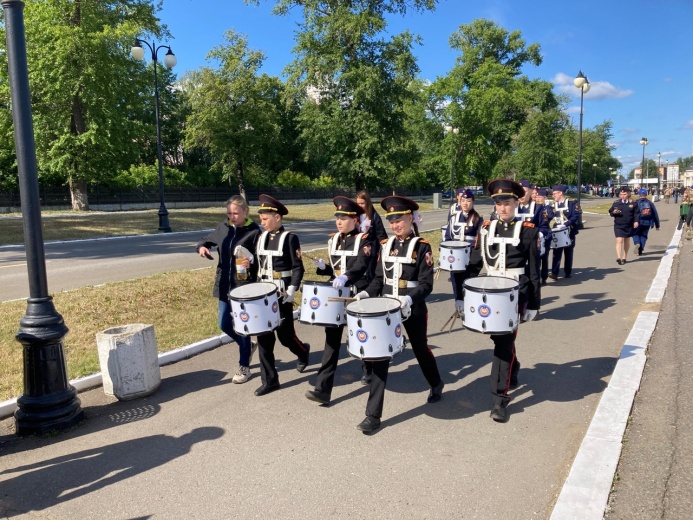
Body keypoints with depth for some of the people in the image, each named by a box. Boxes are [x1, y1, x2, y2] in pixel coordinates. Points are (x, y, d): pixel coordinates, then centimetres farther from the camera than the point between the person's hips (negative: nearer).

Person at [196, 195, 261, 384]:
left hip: (245, 286, -6)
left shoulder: (254, 231, -11)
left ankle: (244, 366, 20)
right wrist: (202, 247, -4)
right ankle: (248, 346, 39)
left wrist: (251, 261, -32)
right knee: (224, 324, 12)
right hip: (225, 285, 6)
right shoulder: (223, 227, 5)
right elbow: (207, 240, 18)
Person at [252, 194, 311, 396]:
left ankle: (303, 351, 37)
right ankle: (269, 380, 12)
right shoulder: (261, 237, 9)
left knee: (285, 335, 3)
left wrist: (292, 290, -20)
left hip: (282, 295, -5)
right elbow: (258, 265, 15)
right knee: (263, 336, 3)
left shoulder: (290, 238, -8)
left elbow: (298, 268, -9)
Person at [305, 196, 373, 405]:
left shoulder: (364, 240, -7)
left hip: (358, 295, -4)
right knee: (332, 338, -1)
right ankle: (323, 388, 2)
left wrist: (345, 277, -42)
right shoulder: (333, 240, 11)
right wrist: (323, 267, -4)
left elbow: (362, 265, -24)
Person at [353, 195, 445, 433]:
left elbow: (426, 284, -13)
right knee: (380, 356, -4)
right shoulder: (386, 245, 5)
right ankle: (373, 415, 1)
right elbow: (379, 279, 10)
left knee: (420, 350, 18)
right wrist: (367, 293, -9)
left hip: (413, 310, -3)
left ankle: (437, 385, 51)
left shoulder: (422, 247, -9)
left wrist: (410, 299, -30)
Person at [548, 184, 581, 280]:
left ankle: (568, 272, 17)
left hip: (569, 232, -2)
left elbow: (576, 216, -12)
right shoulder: (553, 205, 9)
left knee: (568, 253, 8)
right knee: (556, 253, -7)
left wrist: (566, 224, -23)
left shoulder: (571, 203, -2)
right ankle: (554, 273, -11)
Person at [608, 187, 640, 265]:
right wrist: (614, 212, -15)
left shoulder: (632, 203, 0)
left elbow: (637, 213, 1)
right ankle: (618, 257, -20)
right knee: (619, 241, -14)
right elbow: (610, 212, 7)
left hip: (629, 226, 1)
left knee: (626, 241, 14)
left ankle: (624, 257, 28)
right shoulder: (616, 203, 1)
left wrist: (636, 221, -11)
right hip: (618, 225, -1)